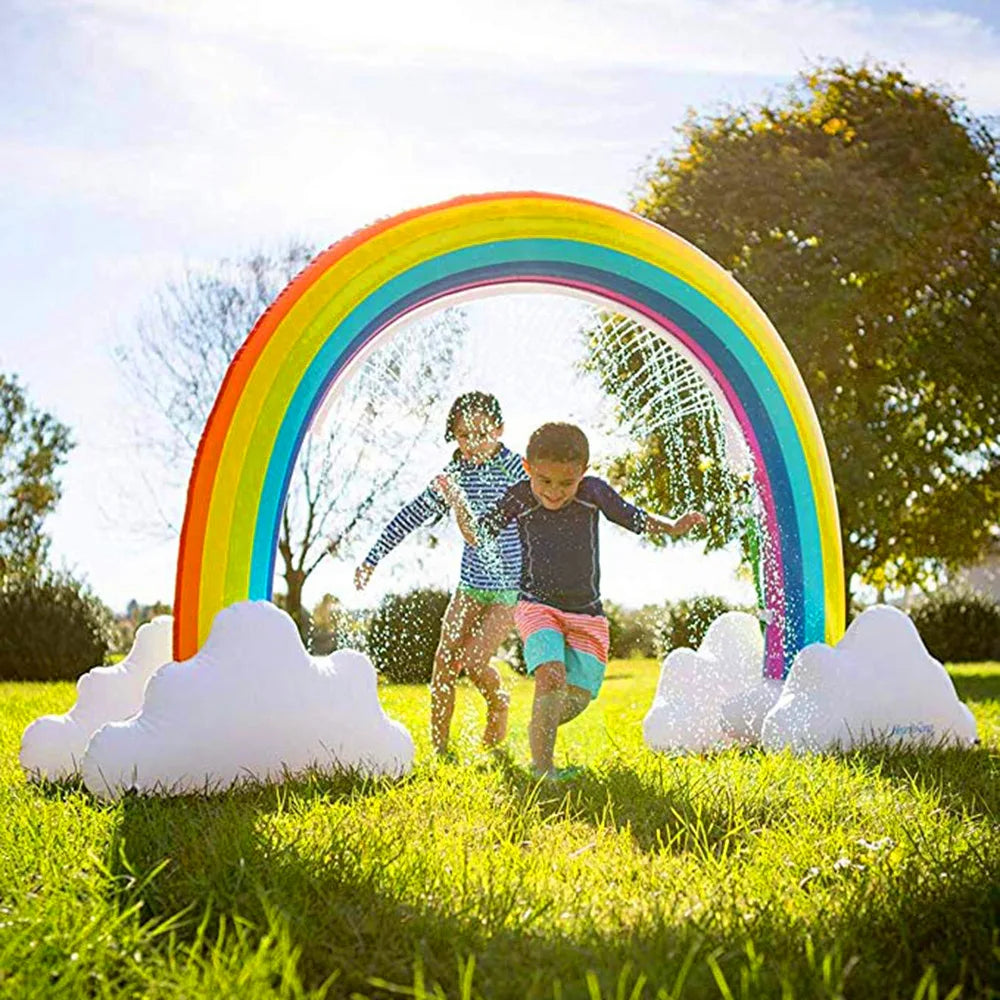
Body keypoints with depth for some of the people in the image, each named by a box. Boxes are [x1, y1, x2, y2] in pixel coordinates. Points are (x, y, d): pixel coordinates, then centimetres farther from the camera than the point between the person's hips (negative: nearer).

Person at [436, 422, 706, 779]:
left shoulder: (594, 492, -6)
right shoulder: (518, 499, -8)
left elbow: (636, 519, 5)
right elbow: (478, 536, 1)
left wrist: (672, 527, -10)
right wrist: (457, 502, -14)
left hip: (586, 614, 2)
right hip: (537, 606, -2)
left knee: (576, 696, -2)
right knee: (552, 677, -26)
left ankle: (539, 731, 31)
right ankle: (542, 768, -20)